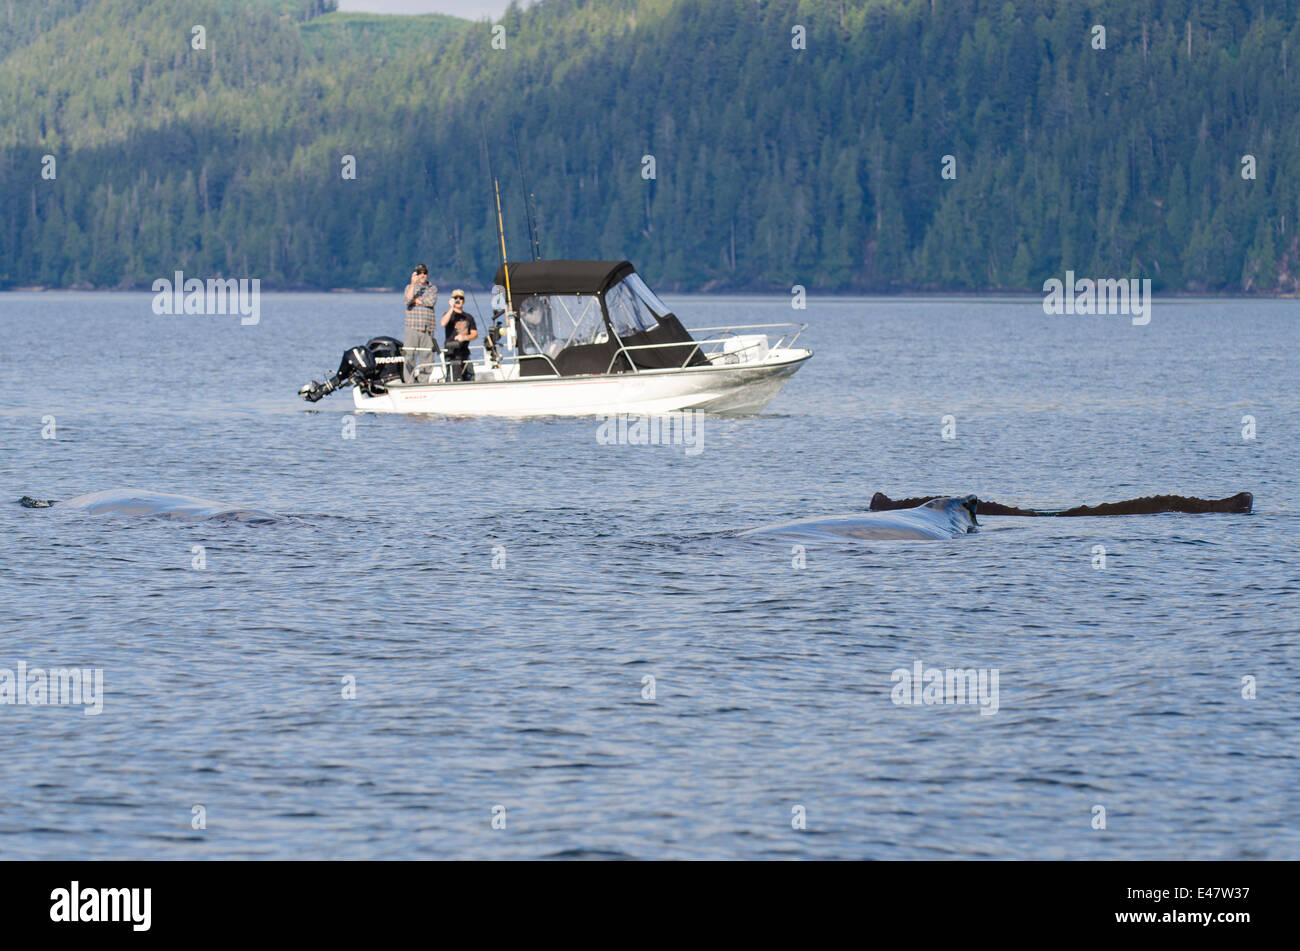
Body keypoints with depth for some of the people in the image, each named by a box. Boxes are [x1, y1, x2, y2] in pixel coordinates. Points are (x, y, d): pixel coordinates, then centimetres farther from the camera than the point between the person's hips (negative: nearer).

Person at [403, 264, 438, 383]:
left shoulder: (433, 288, 14)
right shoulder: (409, 287, 12)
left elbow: (431, 302, -4)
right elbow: (408, 301, -8)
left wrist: (415, 300, -2)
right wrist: (413, 284, -13)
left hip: (428, 329, 2)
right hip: (412, 328, -2)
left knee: (428, 355, -1)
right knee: (410, 357, -8)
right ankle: (409, 382, -8)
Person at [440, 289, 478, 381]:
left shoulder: (468, 317, 17)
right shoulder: (449, 314, 5)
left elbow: (475, 334, 10)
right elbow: (443, 323, -18)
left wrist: (465, 337, -11)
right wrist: (452, 308, -21)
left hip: (464, 352, 4)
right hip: (451, 352, -4)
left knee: (470, 378, -5)